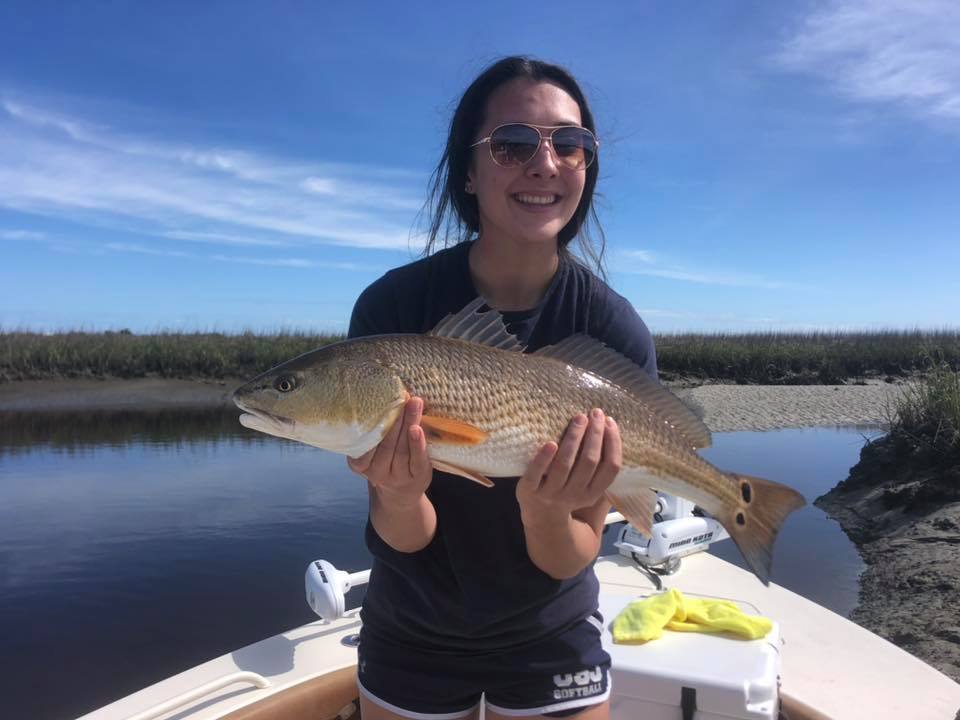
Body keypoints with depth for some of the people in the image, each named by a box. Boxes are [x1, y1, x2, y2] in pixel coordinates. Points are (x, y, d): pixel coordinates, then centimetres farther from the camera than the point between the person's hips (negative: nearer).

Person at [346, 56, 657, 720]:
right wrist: (399, 496, -37)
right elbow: (406, 539, -16)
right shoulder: (391, 306, -21)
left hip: (552, 638, 0)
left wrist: (546, 514, -36)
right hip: (412, 636, 1)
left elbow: (570, 561, -16)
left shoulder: (617, 334, -20)